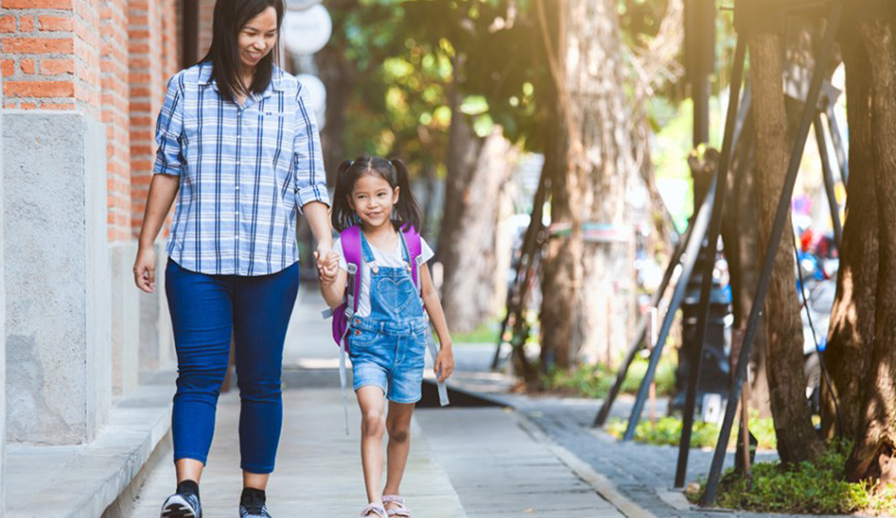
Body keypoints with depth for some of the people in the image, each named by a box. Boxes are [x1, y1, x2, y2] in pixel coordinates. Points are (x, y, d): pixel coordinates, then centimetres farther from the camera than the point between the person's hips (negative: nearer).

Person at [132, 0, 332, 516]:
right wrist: (147, 245, 11)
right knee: (199, 376, -10)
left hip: (271, 265, 1)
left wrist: (326, 241, -10)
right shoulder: (187, 88, 3)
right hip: (197, 263, -1)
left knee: (262, 382, 6)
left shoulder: (291, 95, 6)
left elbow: (309, 182, 5)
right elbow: (167, 171, 11)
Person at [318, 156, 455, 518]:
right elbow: (335, 300, -13)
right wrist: (328, 280, -35)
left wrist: (446, 345, 14)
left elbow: (428, 295, 12)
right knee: (372, 418, -21)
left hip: (410, 342, 3)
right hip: (368, 342, -3)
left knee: (400, 426, 13)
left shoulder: (411, 241, 2)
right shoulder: (347, 245, -4)